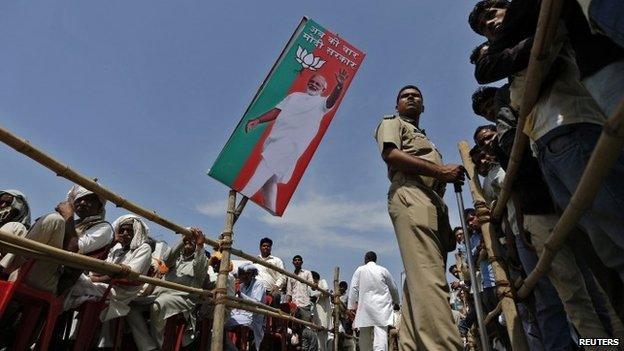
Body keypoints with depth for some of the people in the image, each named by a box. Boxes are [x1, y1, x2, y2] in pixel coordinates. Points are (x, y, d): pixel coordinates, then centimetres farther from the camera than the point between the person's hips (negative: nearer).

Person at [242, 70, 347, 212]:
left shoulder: (321, 102, 11)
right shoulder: (295, 95, 25)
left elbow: (332, 100, -11)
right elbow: (277, 111, 21)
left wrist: (339, 86, -32)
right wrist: (258, 120, 9)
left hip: (292, 142, -6)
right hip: (275, 137, 6)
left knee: (267, 165, -22)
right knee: (268, 177, 8)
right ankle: (270, 210, 18)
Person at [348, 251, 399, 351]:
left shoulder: (360, 270, 6)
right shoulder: (383, 270, 9)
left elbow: (354, 288, 0)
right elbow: (393, 288, 17)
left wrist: (352, 306, 1)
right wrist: (395, 301, 33)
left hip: (365, 306, 0)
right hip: (382, 306, 0)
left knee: (365, 335, 8)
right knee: (381, 333, -10)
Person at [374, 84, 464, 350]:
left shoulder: (424, 138, 41)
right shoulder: (392, 122, 19)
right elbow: (391, 154, -4)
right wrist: (440, 171, -9)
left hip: (434, 203, 8)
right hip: (410, 196, -8)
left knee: (420, 280, -3)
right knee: (428, 278, -23)